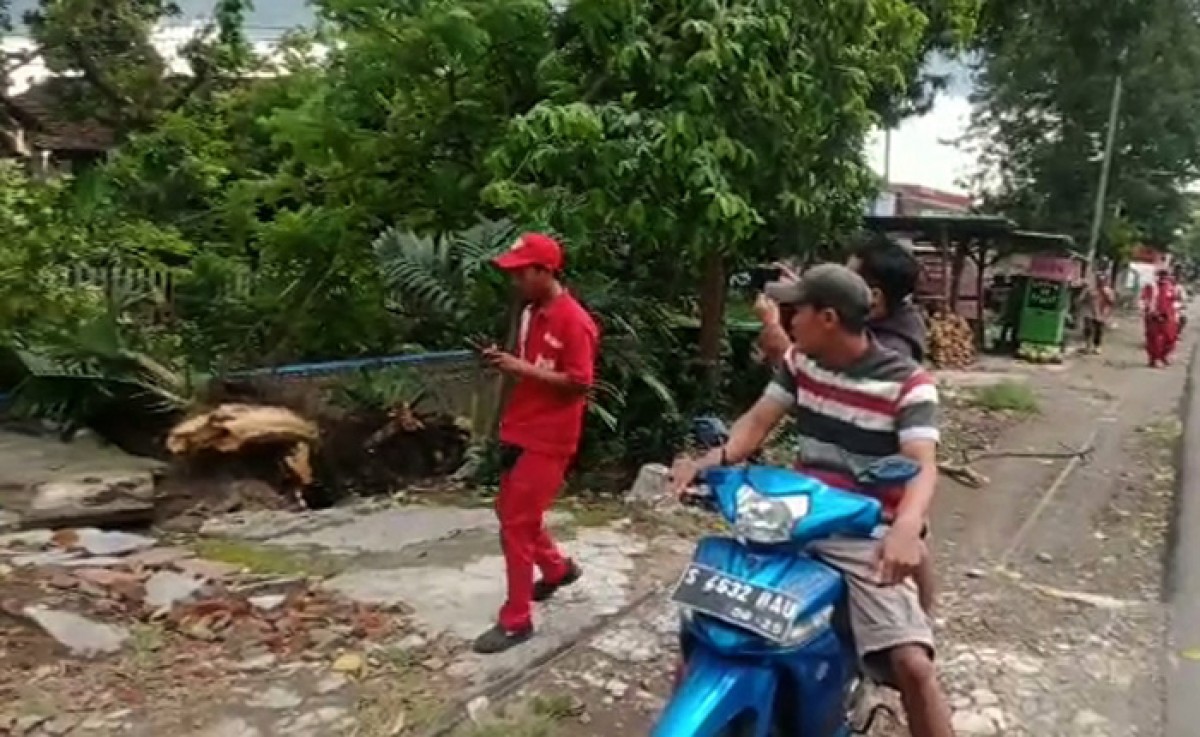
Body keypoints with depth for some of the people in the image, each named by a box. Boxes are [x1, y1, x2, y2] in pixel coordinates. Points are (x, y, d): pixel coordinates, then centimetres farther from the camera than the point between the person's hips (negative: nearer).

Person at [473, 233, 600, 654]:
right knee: (513, 514, 19)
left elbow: (580, 383, -21)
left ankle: (516, 621, 7)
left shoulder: (574, 321, -18)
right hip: (519, 431, 9)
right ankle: (558, 569, 42)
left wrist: (521, 368, -23)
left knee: (516, 525, -5)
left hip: (548, 440, -9)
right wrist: (505, 361, 0)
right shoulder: (532, 312, 9)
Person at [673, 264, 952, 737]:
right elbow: (758, 421, 2)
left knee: (913, 665, -19)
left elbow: (922, 466, -22)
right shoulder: (799, 362, 6)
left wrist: (906, 528, -43)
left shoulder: (908, 384, -10)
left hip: (865, 537, -4)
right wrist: (710, 460, -19)